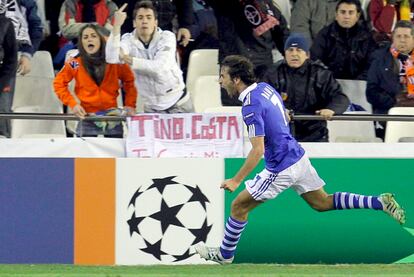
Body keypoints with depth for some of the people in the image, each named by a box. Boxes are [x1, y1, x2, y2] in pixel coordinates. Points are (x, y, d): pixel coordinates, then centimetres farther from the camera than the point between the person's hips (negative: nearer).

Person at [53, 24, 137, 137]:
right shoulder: (76, 63, -6)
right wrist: (73, 104, -5)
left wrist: (130, 105, 2)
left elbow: (129, 81, 10)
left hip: (112, 116, 1)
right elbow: (59, 84, 4)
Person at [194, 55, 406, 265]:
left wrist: (236, 181, -22)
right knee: (322, 203, 17)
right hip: (298, 156, 9)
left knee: (239, 206, 5)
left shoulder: (251, 107, -23)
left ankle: (225, 255, 17)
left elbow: (257, 151, -26)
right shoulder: (265, 87, 4)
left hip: (281, 169, -9)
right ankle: (379, 202, 9)